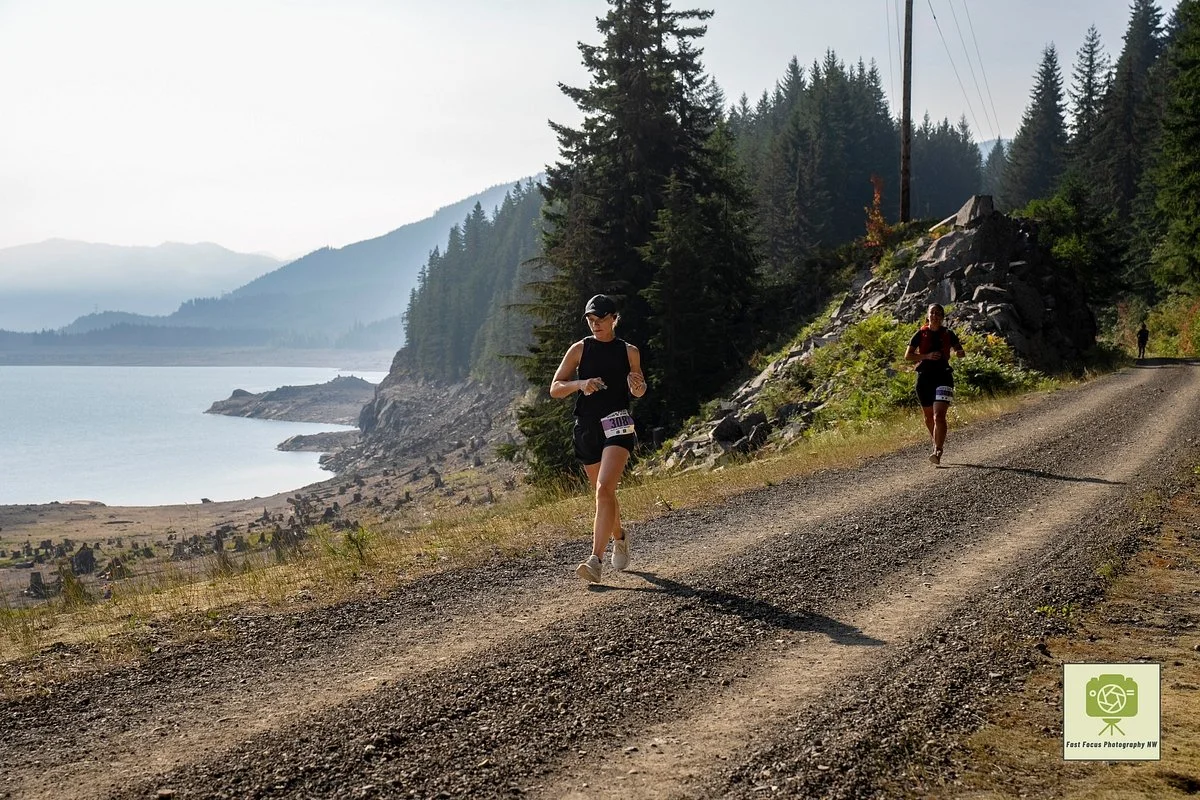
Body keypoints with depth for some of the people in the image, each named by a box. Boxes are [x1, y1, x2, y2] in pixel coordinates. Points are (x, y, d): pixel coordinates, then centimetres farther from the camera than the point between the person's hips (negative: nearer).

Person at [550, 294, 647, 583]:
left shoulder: (629, 351, 5)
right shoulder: (579, 349, 5)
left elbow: (639, 391, 17)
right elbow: (555, 389, 2)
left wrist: (638, 386, -7)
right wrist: (580, 384, -16)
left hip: (617, 424, -3)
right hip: (586, 427, 3)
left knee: (604, 489, -20)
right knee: (603, 493, 15)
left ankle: (595, 559, -25)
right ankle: (619, 538, 44)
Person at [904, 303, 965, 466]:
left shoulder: (948, 334, 4)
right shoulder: (920, 334, 3)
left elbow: (960, 352, 10)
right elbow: (907, 356, -1)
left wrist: (959, 353, -15)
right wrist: (927, 356, -15)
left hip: (943, 377, -2)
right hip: (924, 378, 2)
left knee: (939, 416, -16)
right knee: (929, 417, 13)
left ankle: (937, 452, -20)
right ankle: (937, 445, 36)